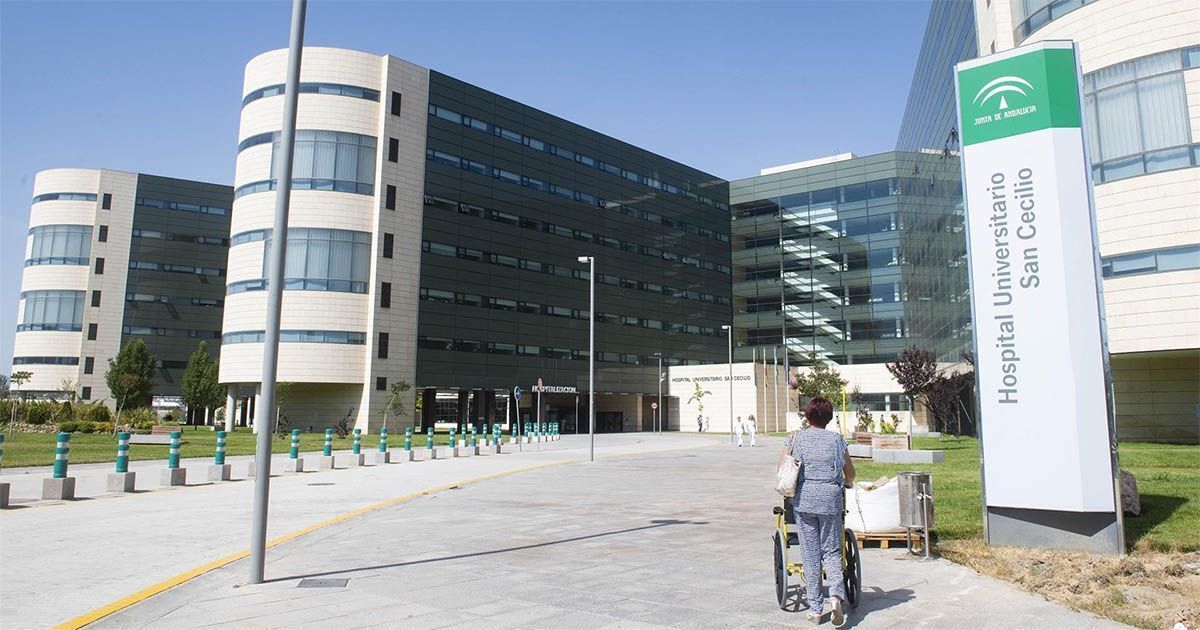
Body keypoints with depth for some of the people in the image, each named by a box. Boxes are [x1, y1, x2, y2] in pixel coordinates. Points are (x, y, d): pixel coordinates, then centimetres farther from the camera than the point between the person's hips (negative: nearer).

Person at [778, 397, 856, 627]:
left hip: (803, 499, 0)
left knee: (809, 553, 7)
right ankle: (836, 595, -13)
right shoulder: (837, 439, 6)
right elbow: (850, 473, 15)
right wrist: (846, 485, 37)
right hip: (831, 499, 0)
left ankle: (815, 609, 11)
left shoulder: (796, 437, 4)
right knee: (831, 551, 10)